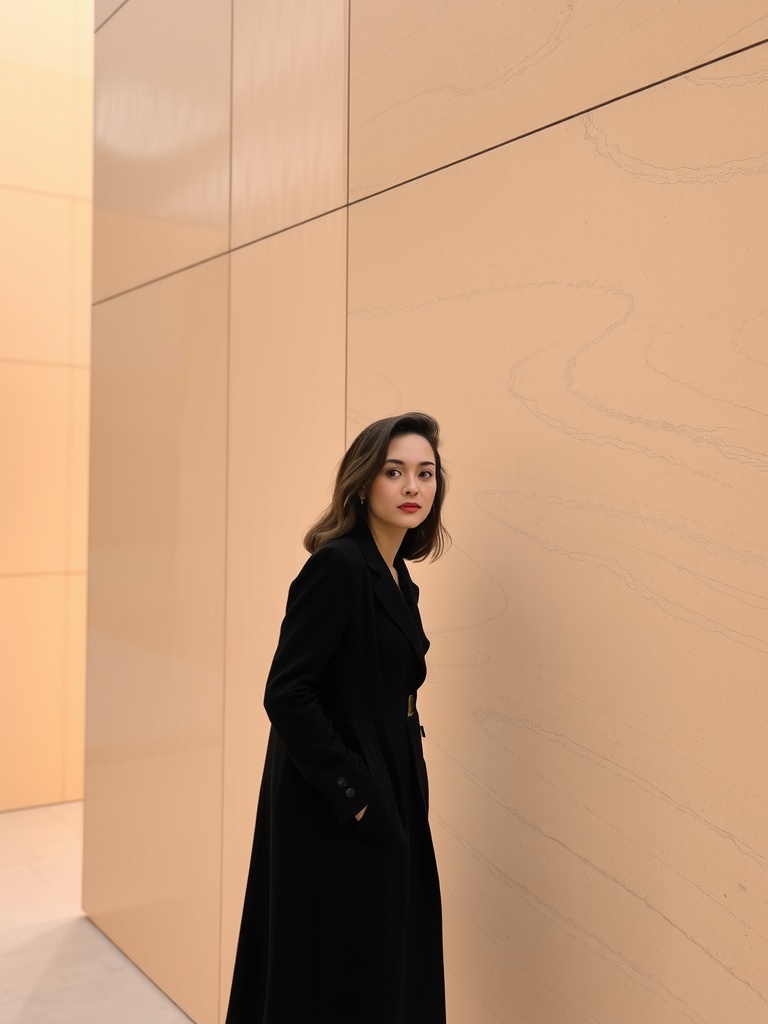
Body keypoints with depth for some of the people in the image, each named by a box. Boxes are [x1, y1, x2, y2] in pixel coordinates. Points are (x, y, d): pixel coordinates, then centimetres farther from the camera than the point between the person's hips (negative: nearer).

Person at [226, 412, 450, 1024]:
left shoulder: (398, 580, 9)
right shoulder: (337, 564, -18)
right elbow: (287, 694, -23)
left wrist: (397, 798, 12)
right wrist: (351, 792, -19)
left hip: (387, 806, 9)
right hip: (336, 818, -9)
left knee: (392, 973, 18)